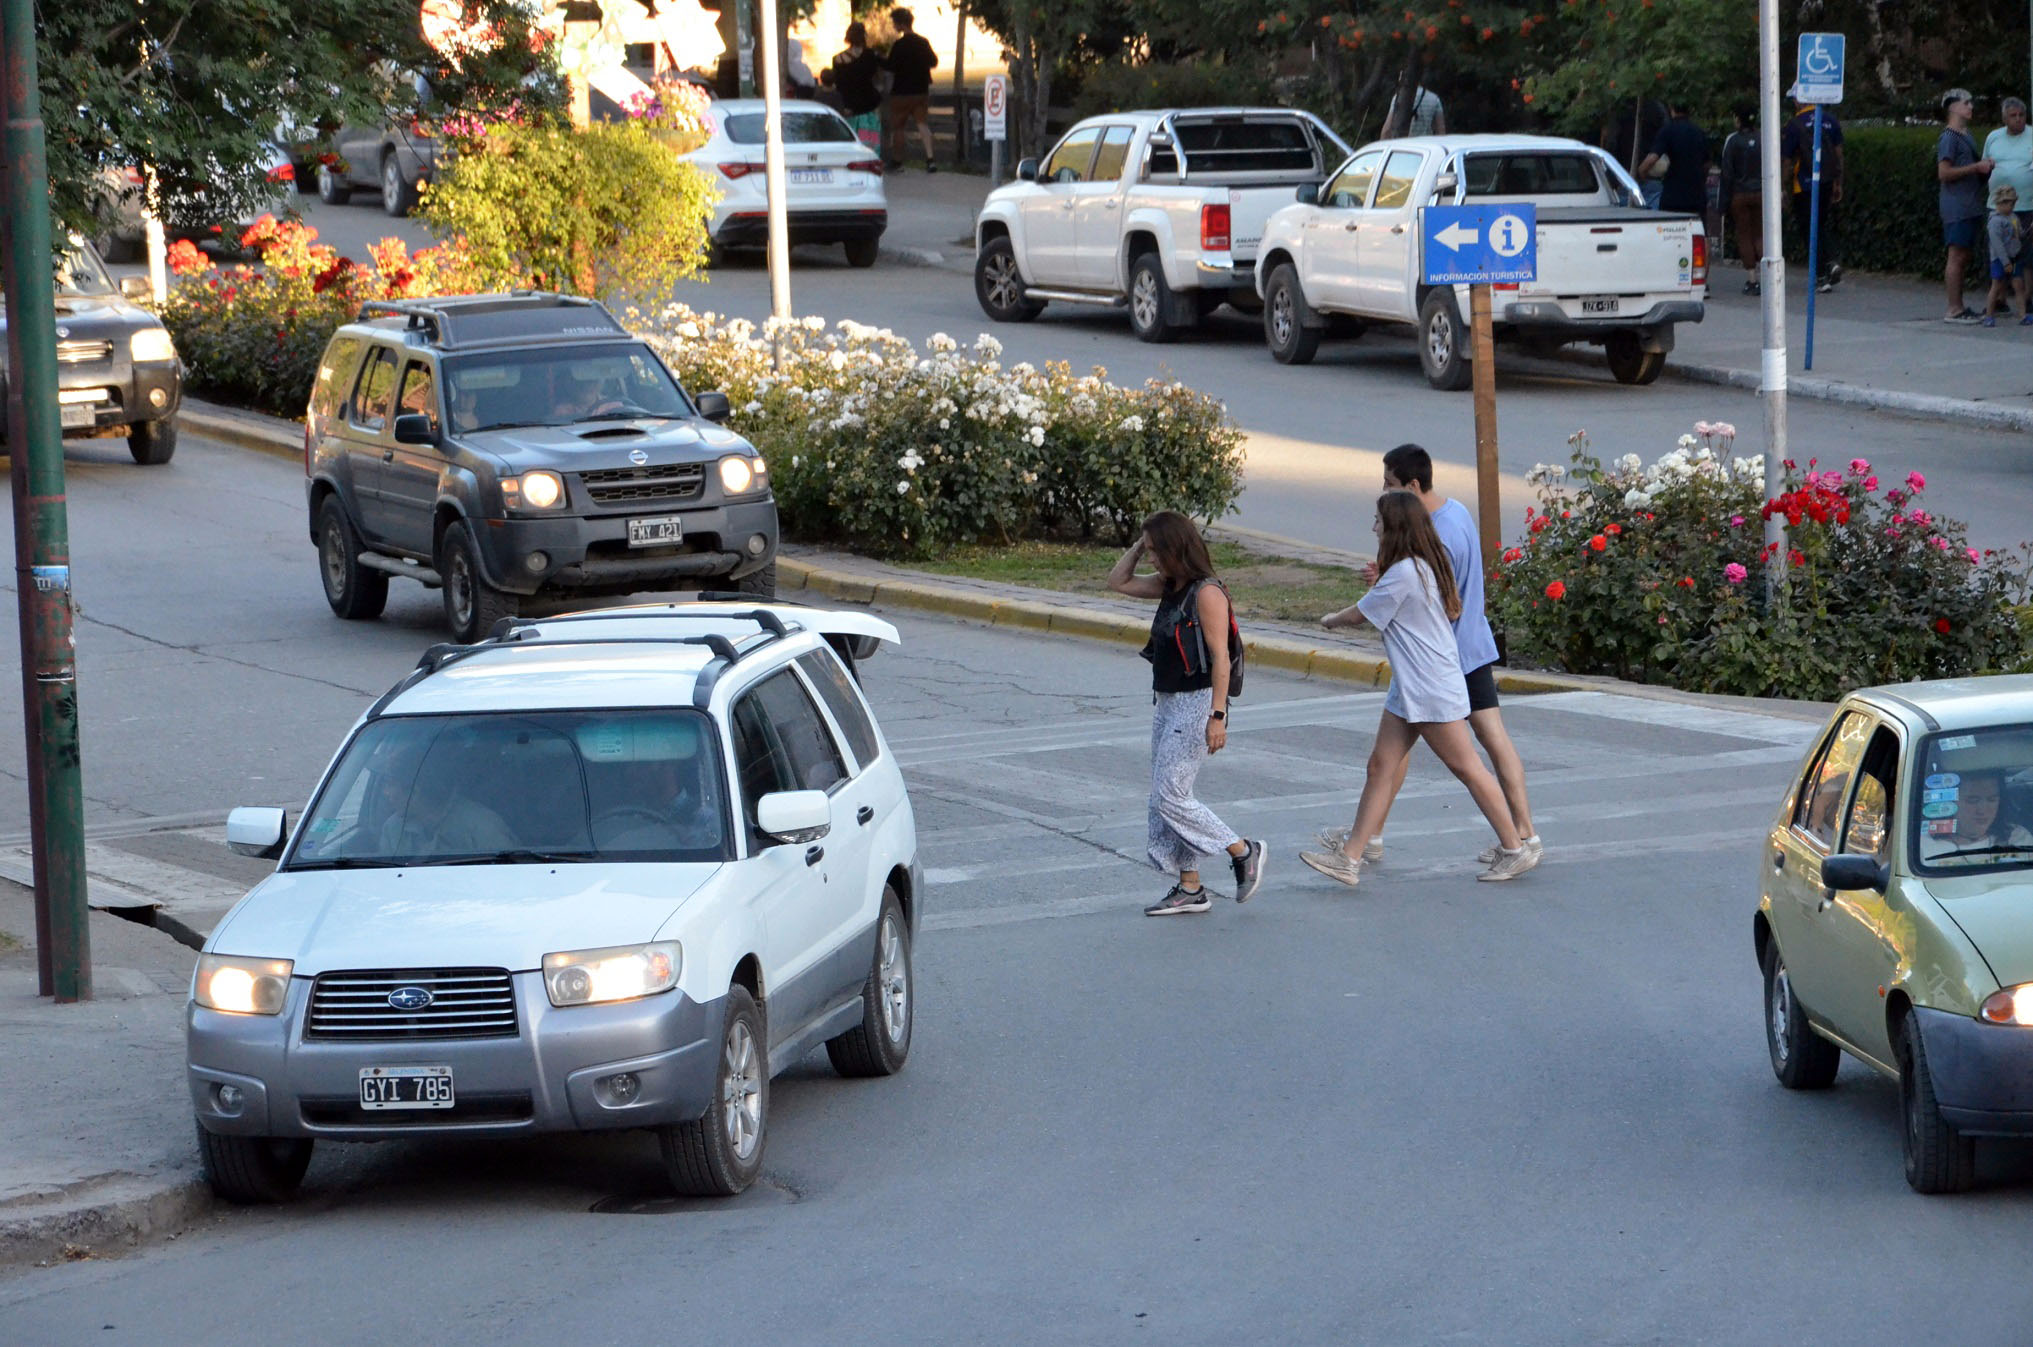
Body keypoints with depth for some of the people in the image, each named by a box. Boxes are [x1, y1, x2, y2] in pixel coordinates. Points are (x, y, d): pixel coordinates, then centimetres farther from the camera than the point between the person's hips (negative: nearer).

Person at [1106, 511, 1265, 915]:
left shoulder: (1206, 594, -16)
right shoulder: (1169, 587, 10)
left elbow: (1220, 658, -18)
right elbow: (1119, 582, 22)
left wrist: (1217, 716, -21)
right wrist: (1138, 545, 8)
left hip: (1196, 704, -10)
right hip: (1167, 701, 10)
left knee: (1170, 796, -10)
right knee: (1164, 796, 9)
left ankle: (1243, 852, 4)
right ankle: (1190, 889, 14)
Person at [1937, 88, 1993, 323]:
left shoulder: (1966, 136, 19)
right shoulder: (1949, 137, -10)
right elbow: (1944, 173, -17)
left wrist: (1985, 167, 9)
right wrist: (1977, 167, -16)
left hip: (1970, 206, 9)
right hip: (1957, 207, -9)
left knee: (1963, 258, 11)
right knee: (1957, 257, -9)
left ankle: (1959, 307, 15)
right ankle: (1954, 310, -9)